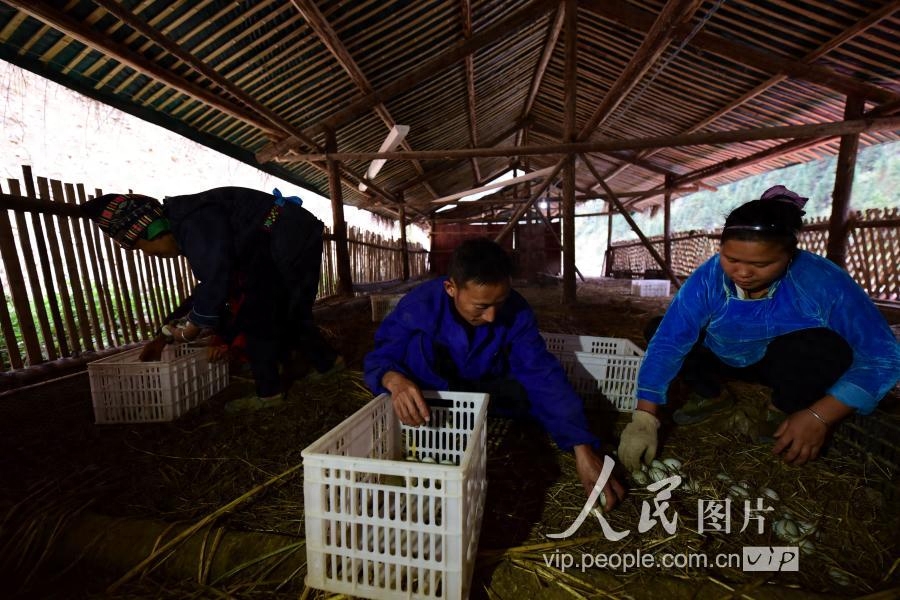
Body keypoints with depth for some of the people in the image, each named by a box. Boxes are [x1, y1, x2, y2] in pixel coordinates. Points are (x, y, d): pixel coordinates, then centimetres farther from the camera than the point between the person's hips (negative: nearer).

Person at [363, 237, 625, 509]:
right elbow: (377, 359, -24)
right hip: (432, 395, -2)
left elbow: (543, 375, -28)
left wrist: (582, 449, -36)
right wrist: (394, 380, -49)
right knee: (420, 340, -30)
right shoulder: (419, 305, -30)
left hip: (485, 390, 3)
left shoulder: (516, 310, -25)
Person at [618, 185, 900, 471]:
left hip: (793, 365, -1)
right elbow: (666, 343, -33)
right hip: (728, 359, 2)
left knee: (819, 347, -34)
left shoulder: (823, 282, -29)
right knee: (660, 328, -19)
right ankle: (709, 395, 7)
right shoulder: (707, 279, -27)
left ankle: (786, 410, -2)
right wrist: (645, 417, -40)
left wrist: (819, 417, -34)